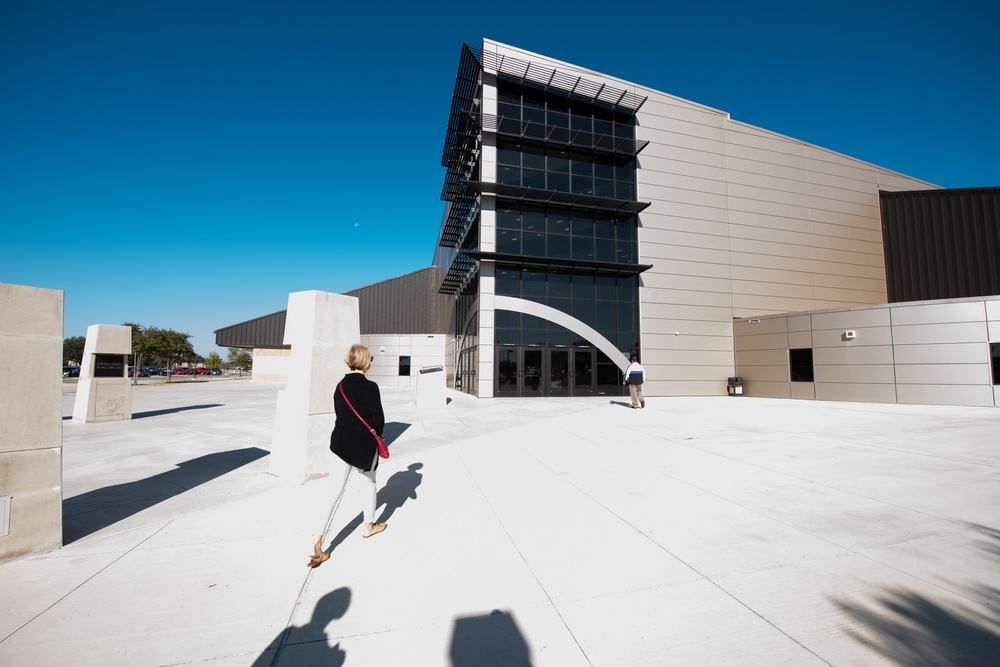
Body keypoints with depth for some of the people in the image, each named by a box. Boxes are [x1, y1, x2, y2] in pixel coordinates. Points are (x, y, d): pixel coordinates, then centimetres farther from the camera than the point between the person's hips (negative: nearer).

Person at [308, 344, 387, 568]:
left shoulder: (340, 386, 2)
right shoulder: (370, 387, -17)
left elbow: (339, 414, 8)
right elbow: (379, 419, -14)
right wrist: (376, 436, 7)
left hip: (342, 442, 5)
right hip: (365, 444, -5)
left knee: (336, 492, 6)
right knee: (370, 483, 19)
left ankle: (318, 544, 2)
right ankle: (369, 526, 36)